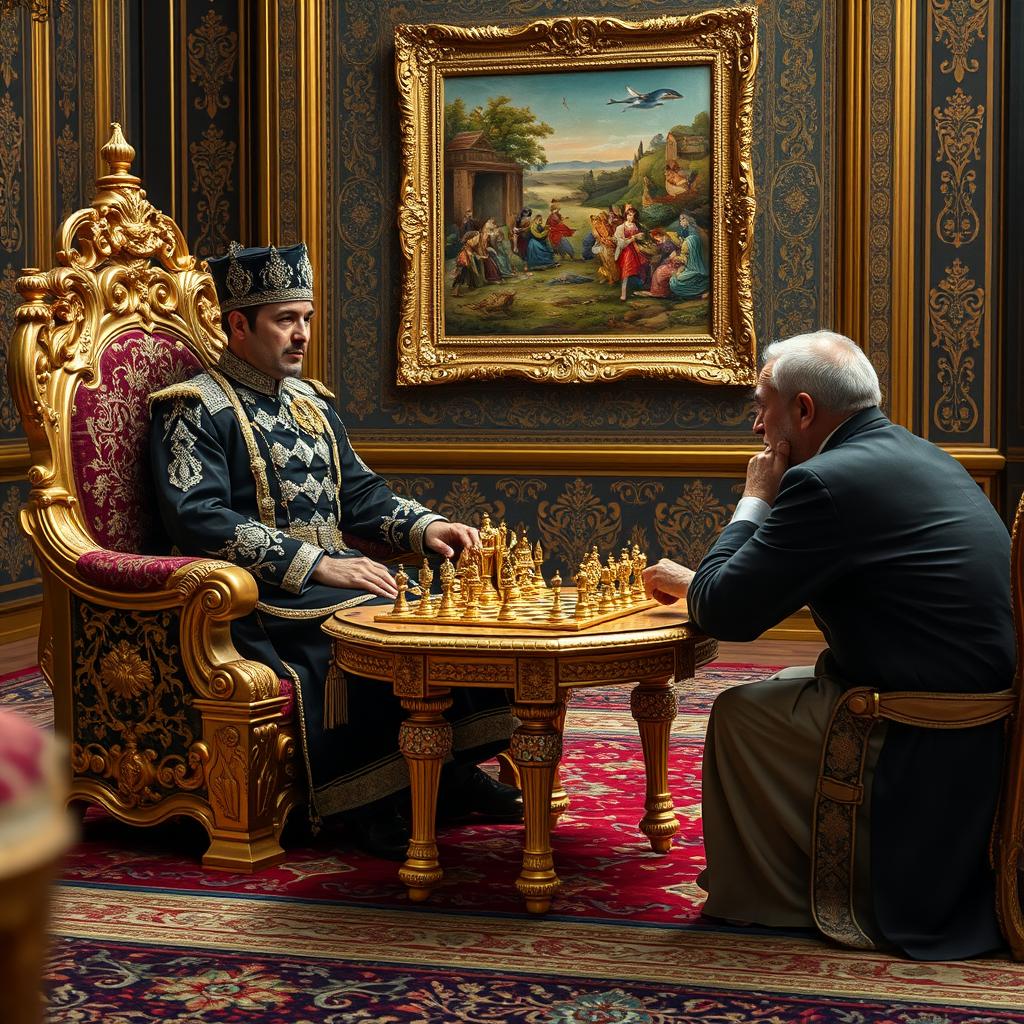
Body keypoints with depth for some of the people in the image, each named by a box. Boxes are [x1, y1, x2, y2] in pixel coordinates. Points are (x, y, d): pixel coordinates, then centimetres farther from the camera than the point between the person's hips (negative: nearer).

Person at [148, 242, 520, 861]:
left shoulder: (310, 401, 20)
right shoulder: (194, 409, -5)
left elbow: (359, 492, 20)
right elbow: (198, 519, -18)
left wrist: (424, 527, -1)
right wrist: (314, 564, -23)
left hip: (334, 571, 8)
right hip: (258, 592, -7)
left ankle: (452, 768, -10)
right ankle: (371, 800, -24)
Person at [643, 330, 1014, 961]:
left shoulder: (826, 482, -19)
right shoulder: (915, 455, 13)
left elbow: (725, 613, -13)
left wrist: (755, 500, 0)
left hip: (926, 744, -9)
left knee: (741, 710, 1)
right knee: (783, 686, 22)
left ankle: (773, 900, 14)